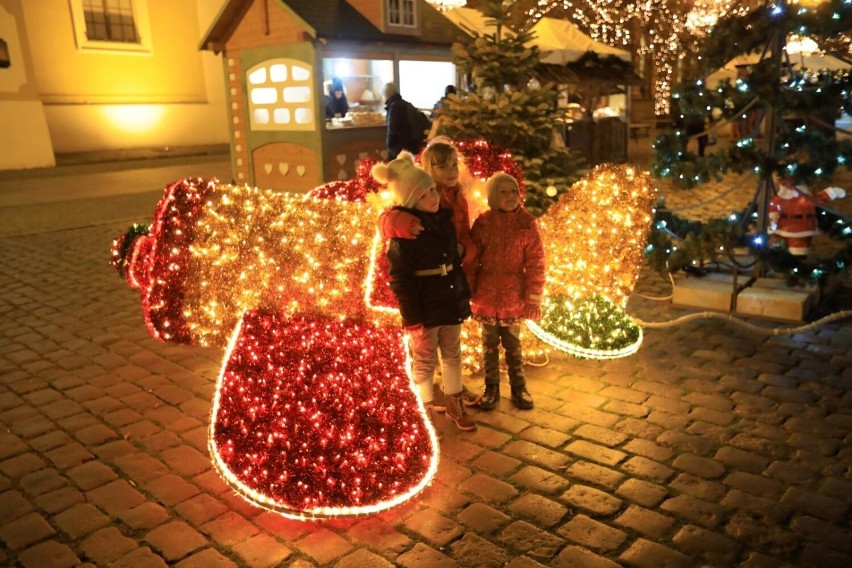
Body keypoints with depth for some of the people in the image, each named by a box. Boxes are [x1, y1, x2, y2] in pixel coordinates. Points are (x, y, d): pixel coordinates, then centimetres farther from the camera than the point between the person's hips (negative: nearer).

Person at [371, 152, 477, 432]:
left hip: (451, 301, 7)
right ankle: (426, 412, 25)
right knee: (425, 361, 8)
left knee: (452, 354, 18)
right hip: (425, 306, -6)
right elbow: (400, 279, -17)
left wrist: (464, 294, 12)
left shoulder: (445, 220, 4)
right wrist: (412, 317, -18)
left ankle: (454, 405, 34)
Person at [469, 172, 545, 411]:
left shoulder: (527, 223, -7)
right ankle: (491, 388, 28)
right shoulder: (482, 223, -4)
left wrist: (533, 299, -7)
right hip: (487, 298, 1)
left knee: (513, 345, 14)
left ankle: (518, 388, 30)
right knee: (489, 346, 13)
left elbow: (535, 264, -6)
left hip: (514, 299, -1)